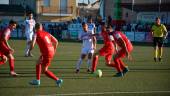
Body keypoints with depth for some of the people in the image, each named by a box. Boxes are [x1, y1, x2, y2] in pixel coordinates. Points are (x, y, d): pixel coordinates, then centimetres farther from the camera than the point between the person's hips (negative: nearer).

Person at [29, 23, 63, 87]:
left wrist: (30, 49, 7)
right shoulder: (46, 33, 16)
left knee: (44, 70, 3)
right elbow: (56, 41, 16)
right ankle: (37, 80, 29)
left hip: (46, 53, -8)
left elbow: (32, 44, -14)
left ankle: (57, 80, -3)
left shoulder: (36, 34, -2)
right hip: (51, 51, 8)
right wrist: (54, 50, 25)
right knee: (38, 63, 24)